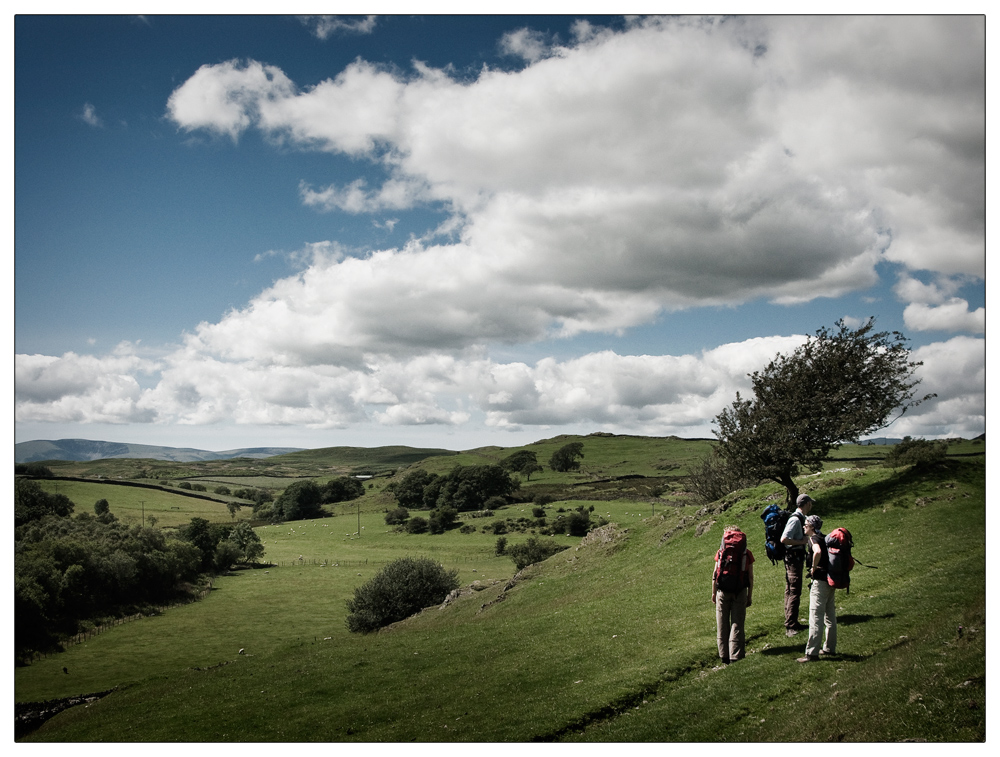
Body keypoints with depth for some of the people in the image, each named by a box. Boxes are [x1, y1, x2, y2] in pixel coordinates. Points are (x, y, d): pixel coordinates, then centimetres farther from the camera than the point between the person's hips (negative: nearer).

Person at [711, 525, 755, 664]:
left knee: (722, 625, 10)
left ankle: (725, 657, 15)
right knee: (737, 625, 4)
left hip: (722, 592, 0)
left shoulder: (721, 552, -1)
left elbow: (715, 573, 0)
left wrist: (713, 593, 10)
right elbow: (750, 577, 1)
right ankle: (735, 657, -1)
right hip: (740, 593, 0)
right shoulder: (747, 554, 0)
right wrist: (749, 596, 9)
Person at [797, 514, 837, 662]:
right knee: (830, 615, 18)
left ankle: (812, 653, -9)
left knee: (815, 617, -8)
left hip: (820, 581, -9)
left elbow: (818, 552, -32)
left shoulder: (814, 538, -11)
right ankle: (830, 648, 27)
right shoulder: (825, 538, 15)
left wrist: (813, 567, -18)